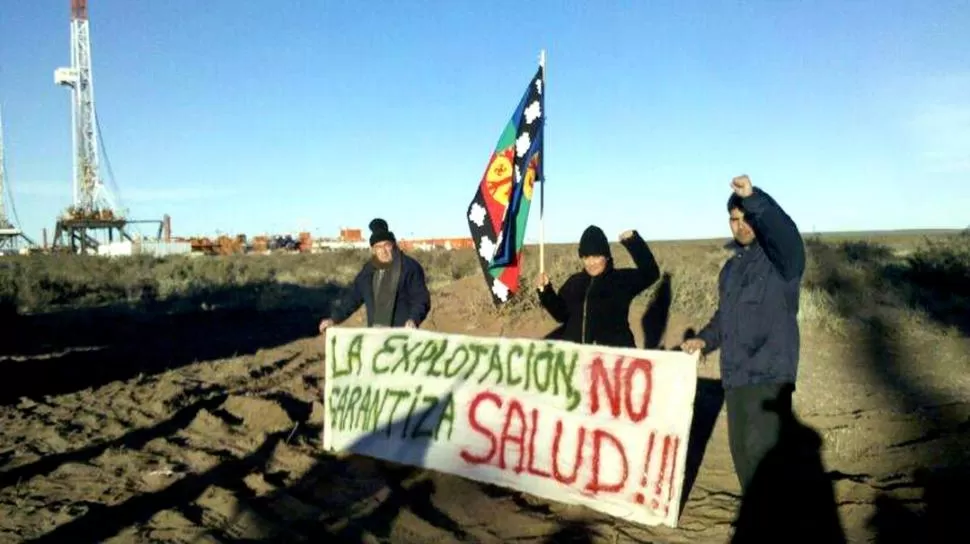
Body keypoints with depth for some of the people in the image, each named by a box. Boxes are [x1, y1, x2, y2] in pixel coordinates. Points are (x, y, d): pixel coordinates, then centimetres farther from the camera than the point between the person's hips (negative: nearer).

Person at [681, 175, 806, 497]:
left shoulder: (781, 259, -6)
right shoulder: (731, 268, 16)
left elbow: (785, 231, -30)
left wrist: (753, 197, -45)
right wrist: (705, 339, 6)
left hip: (770, 376, -7)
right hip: (734, 377, 7)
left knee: (761, 449, -15)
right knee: (741, 450, 12)